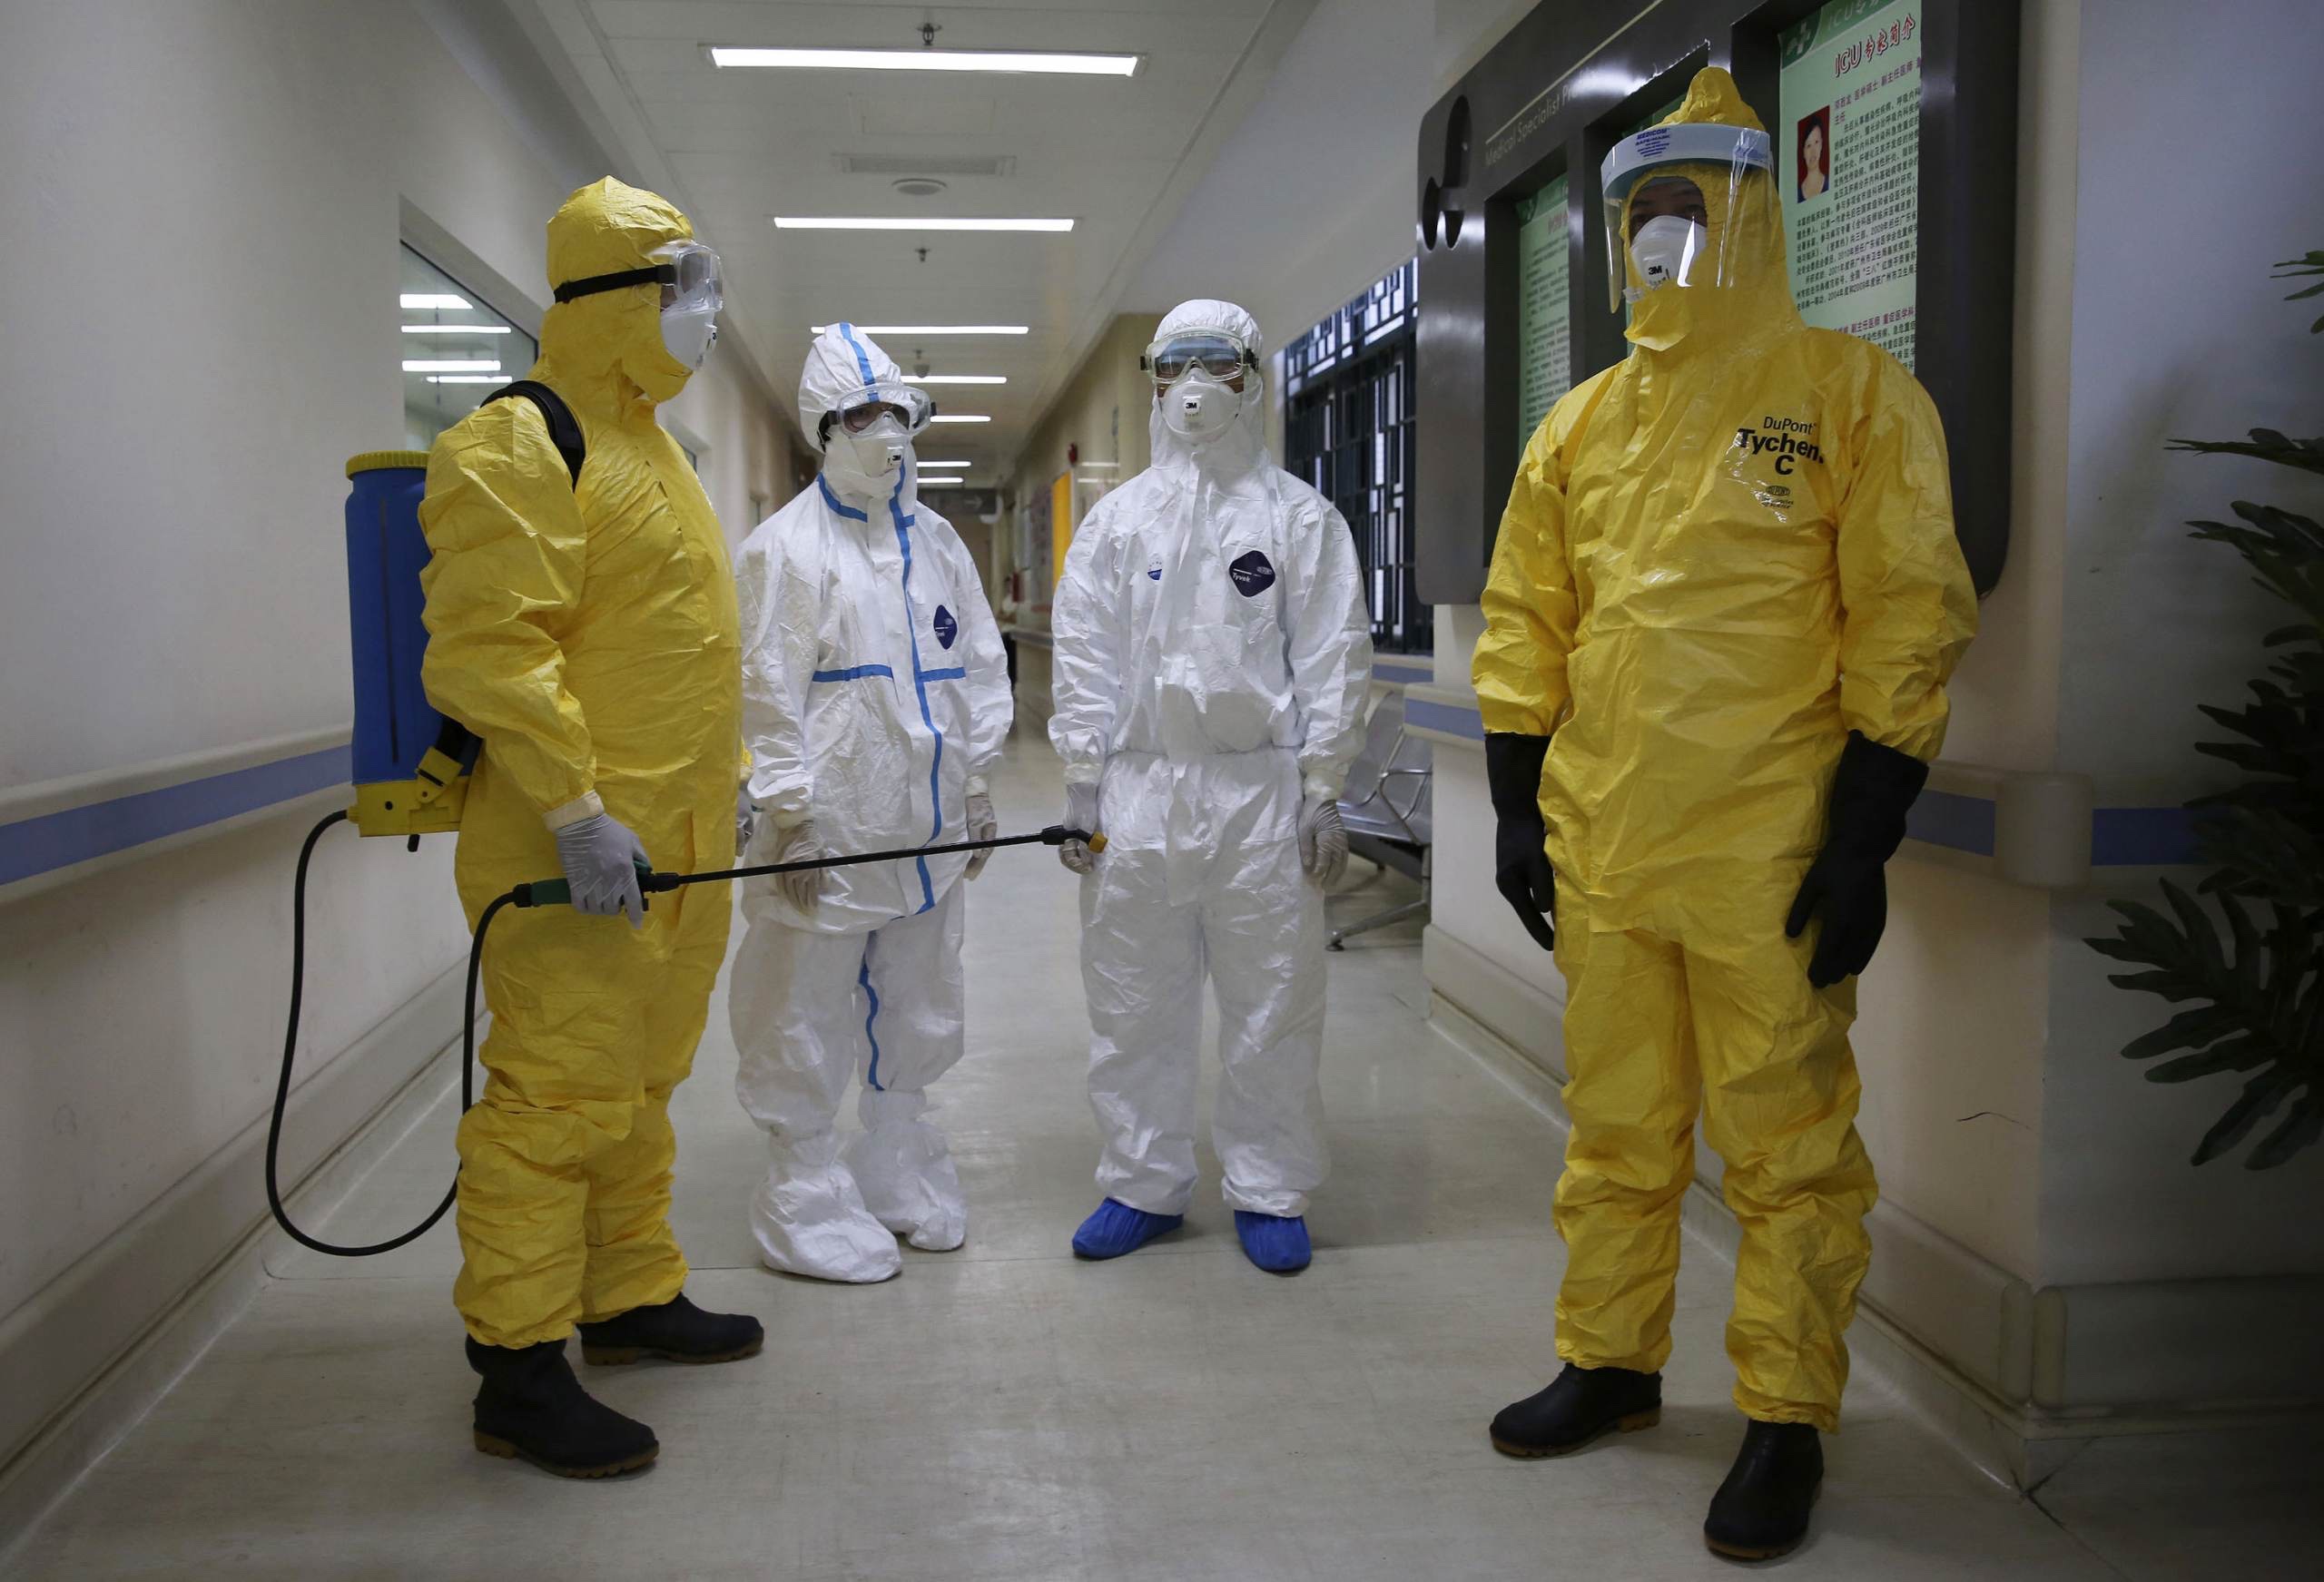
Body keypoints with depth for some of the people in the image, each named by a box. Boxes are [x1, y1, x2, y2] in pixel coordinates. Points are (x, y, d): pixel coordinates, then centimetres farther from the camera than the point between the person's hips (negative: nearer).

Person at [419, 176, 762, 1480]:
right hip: (578, 857, -10)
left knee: (640, 1086, 18)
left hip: (677, 847, 10)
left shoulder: (647, 444, 19)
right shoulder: (517, 448, -12)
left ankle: (633, 1295, 33)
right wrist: (578, 807, -25)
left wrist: (724, 774, 22)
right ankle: (520, 1368, 6)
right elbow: (488, 649, -21)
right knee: (557, 1096, -5)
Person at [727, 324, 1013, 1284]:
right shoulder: (789, 544, -5)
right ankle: (807, 1200, 14)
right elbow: (770, 688, -9)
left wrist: (977, 787, 11)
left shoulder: (938, 541, 14)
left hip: (927, 825, 6)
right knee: (807, 1025, 1)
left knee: (917, 1015, 16)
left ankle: (898, 1174, 32)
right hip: (831, 828, -6)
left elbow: (979, 666, 16)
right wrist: (788, 814, -13)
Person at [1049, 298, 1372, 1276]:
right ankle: (1144, 1185, 22)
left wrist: (1323, 791, -4)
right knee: (1134, 1005, 8)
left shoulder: (1301, 517, 5)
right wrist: (1081, 785, 3)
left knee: (1272, 1009, 3)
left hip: (1262, 792, -2)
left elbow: (1334, 659, 1)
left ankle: (1270, 1193, 18)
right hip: (1139, 790, 2)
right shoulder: (1115, 520, 11)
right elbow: (1084, 657, 9)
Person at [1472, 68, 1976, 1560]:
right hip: (1602, 852, 5)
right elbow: (1526, 631, 15)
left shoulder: (1851, 392, -3)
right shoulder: (1583, 421, 12)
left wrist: (1863, 843, -12)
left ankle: (1788, 1422, 20)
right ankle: (1611, 1364, 33)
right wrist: (1518, 810, 10)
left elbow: (1908, 627, -8)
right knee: (1617, 1129, 16)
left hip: (1769, 862, -5)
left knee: (1786, 1152, 5)